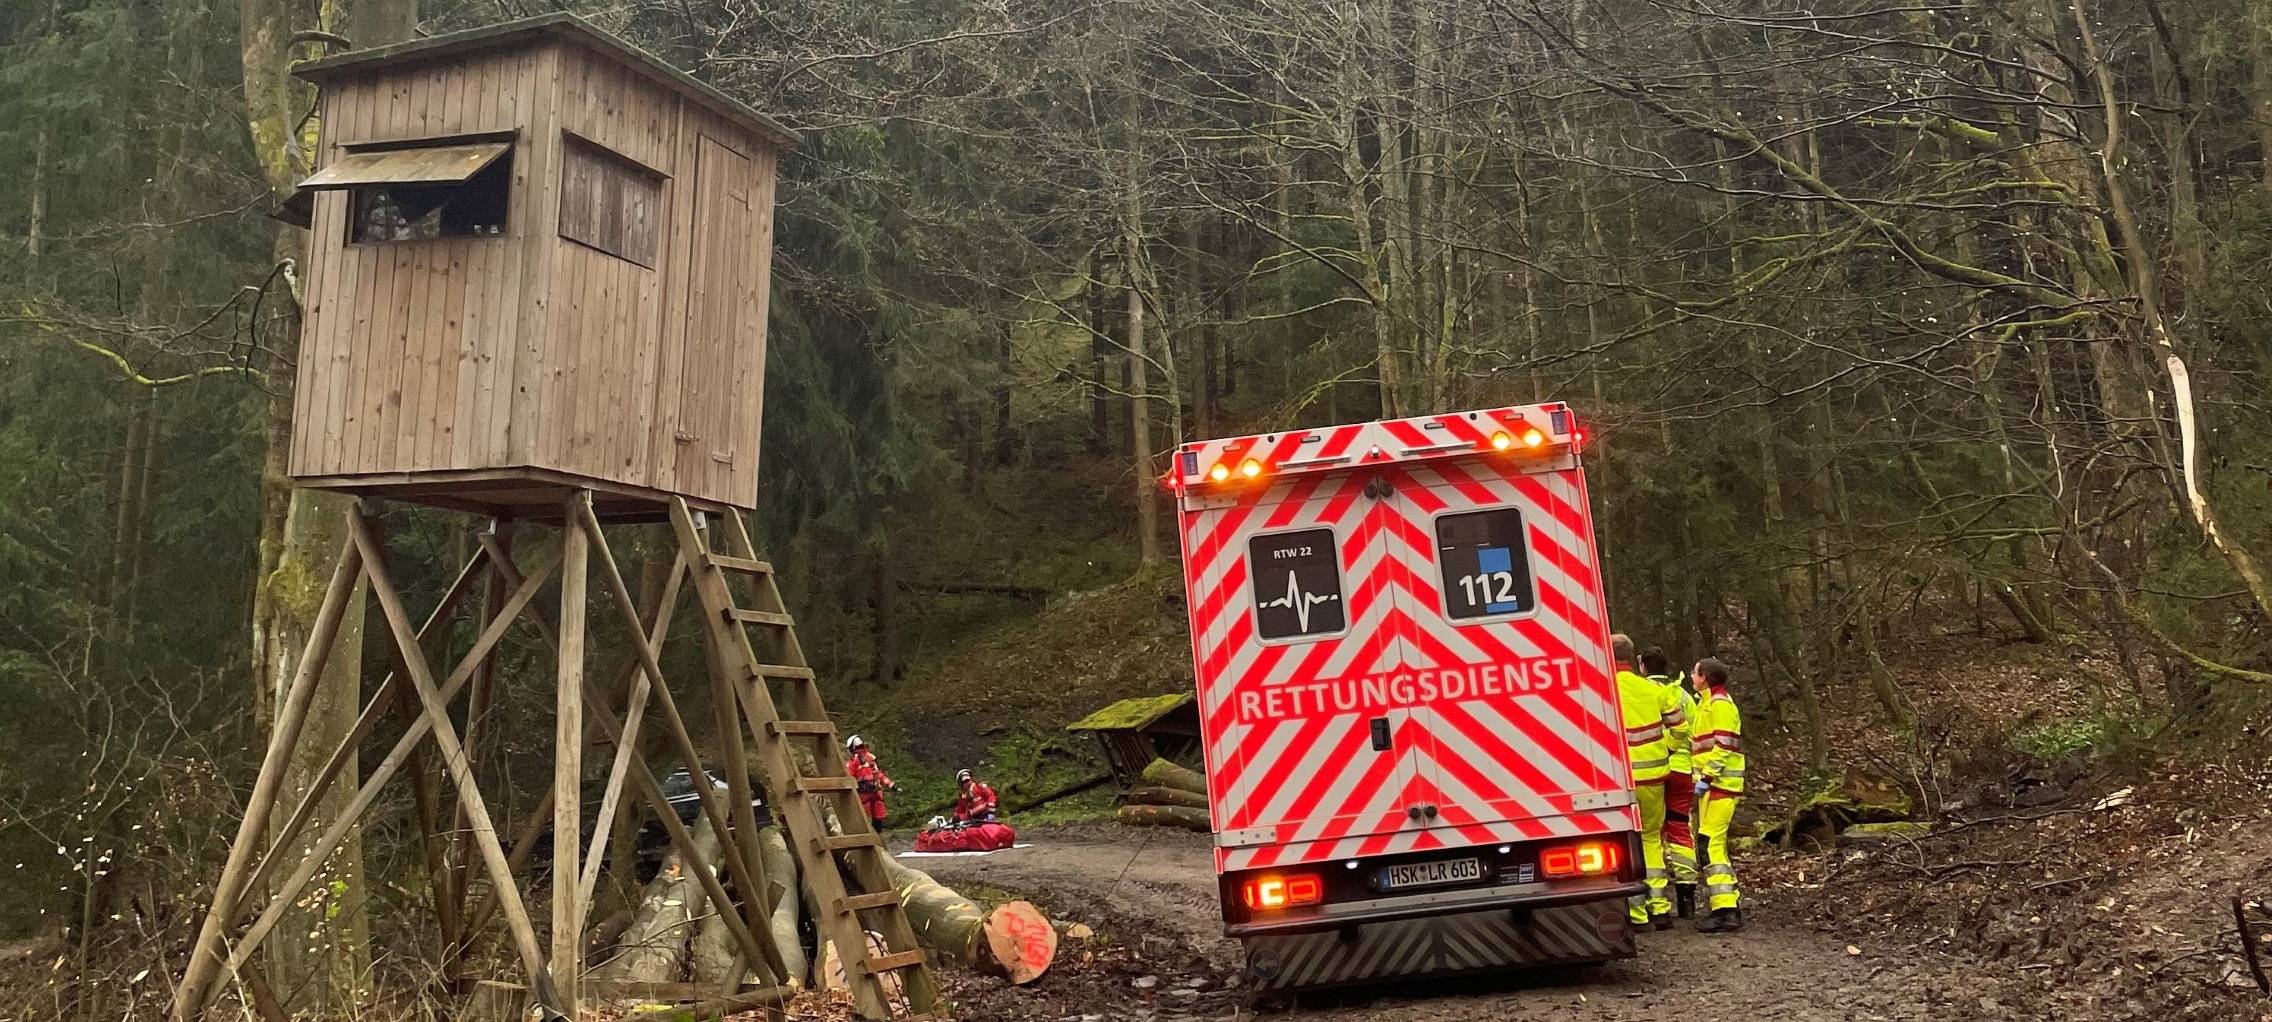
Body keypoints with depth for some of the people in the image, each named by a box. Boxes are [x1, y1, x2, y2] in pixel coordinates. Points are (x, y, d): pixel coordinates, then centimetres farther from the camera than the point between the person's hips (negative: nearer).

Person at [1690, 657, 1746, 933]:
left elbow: (1724, 745, -19)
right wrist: (1705, 777, 20)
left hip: (1720, 784, -11)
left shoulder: (1720, 704, -11)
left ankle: (1725, 911, -17)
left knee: (1710, 843, -15)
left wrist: (1707, 776, -21)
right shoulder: (1708, 703, 21)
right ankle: (1730, 903, 19)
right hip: (1716, 785, 11)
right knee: (1714, 844, 13)